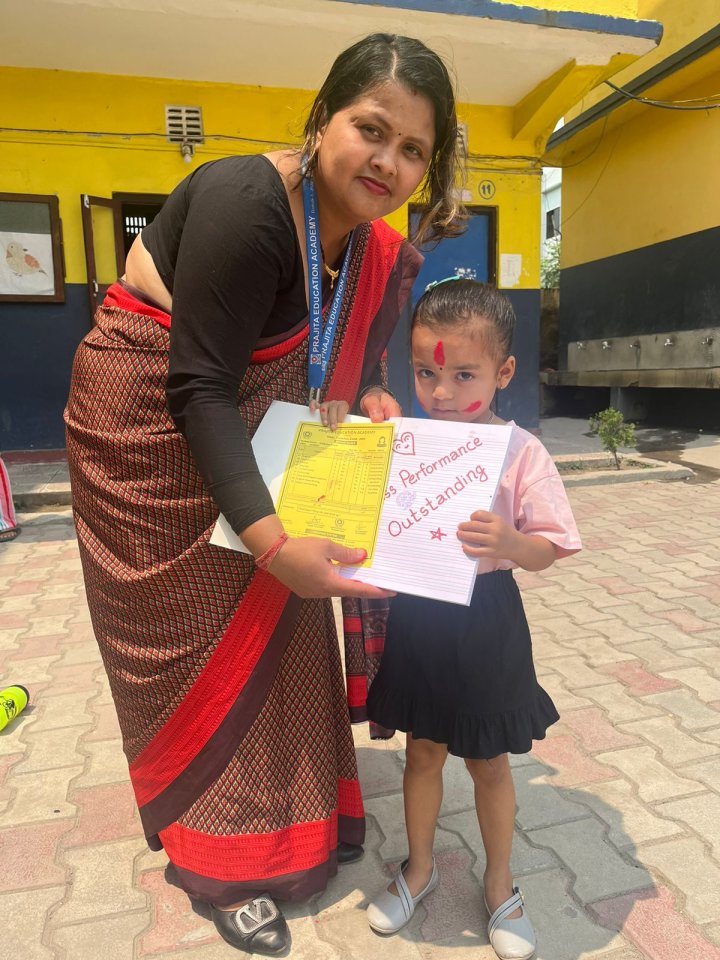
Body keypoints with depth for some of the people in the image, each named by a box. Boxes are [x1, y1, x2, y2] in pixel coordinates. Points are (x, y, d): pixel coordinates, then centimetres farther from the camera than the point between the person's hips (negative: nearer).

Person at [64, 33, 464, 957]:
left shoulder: (369, 245, -2)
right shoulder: (247, 206, -27)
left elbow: (354, 346, 10)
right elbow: (197, 387, -28)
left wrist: (373, 395, -13)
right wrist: (271, 539, -33)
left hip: (248, 428, 8)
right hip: (152, 426, -7)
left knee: (281, 616, 13)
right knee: (205, 635, 2)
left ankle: (297, 811, 38)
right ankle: (221, 857, 26)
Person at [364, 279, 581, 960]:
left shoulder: (520, 453, -15)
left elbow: (548, 551, -13)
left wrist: (510, 542, -35)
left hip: (484, 624, -2)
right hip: (416, 618, 3)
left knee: (489, 761, 17)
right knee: (423, 751, 20)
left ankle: (499, 884, 44)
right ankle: (419, 867, 46)